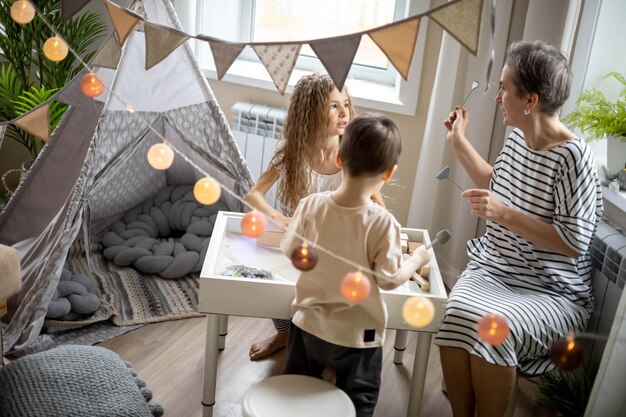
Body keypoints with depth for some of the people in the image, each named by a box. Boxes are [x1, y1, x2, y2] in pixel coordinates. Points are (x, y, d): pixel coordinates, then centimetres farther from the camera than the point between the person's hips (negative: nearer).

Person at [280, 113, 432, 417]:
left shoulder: (311, 205, -16)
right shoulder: (382, 223, -25)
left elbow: (290, 250, -4)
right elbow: (389, 279, -17)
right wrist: (417, 260, 1)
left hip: (308, 323, 3)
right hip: (357, 335, -3)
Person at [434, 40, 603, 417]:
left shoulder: (573, 158, -17)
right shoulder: (516, 138, 6)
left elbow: (574, 243, -18)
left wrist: (504, 214, -23)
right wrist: (459, 143, 21)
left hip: (552, 291, -6)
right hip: (493, 270, 6)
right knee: (458, 316, -26)